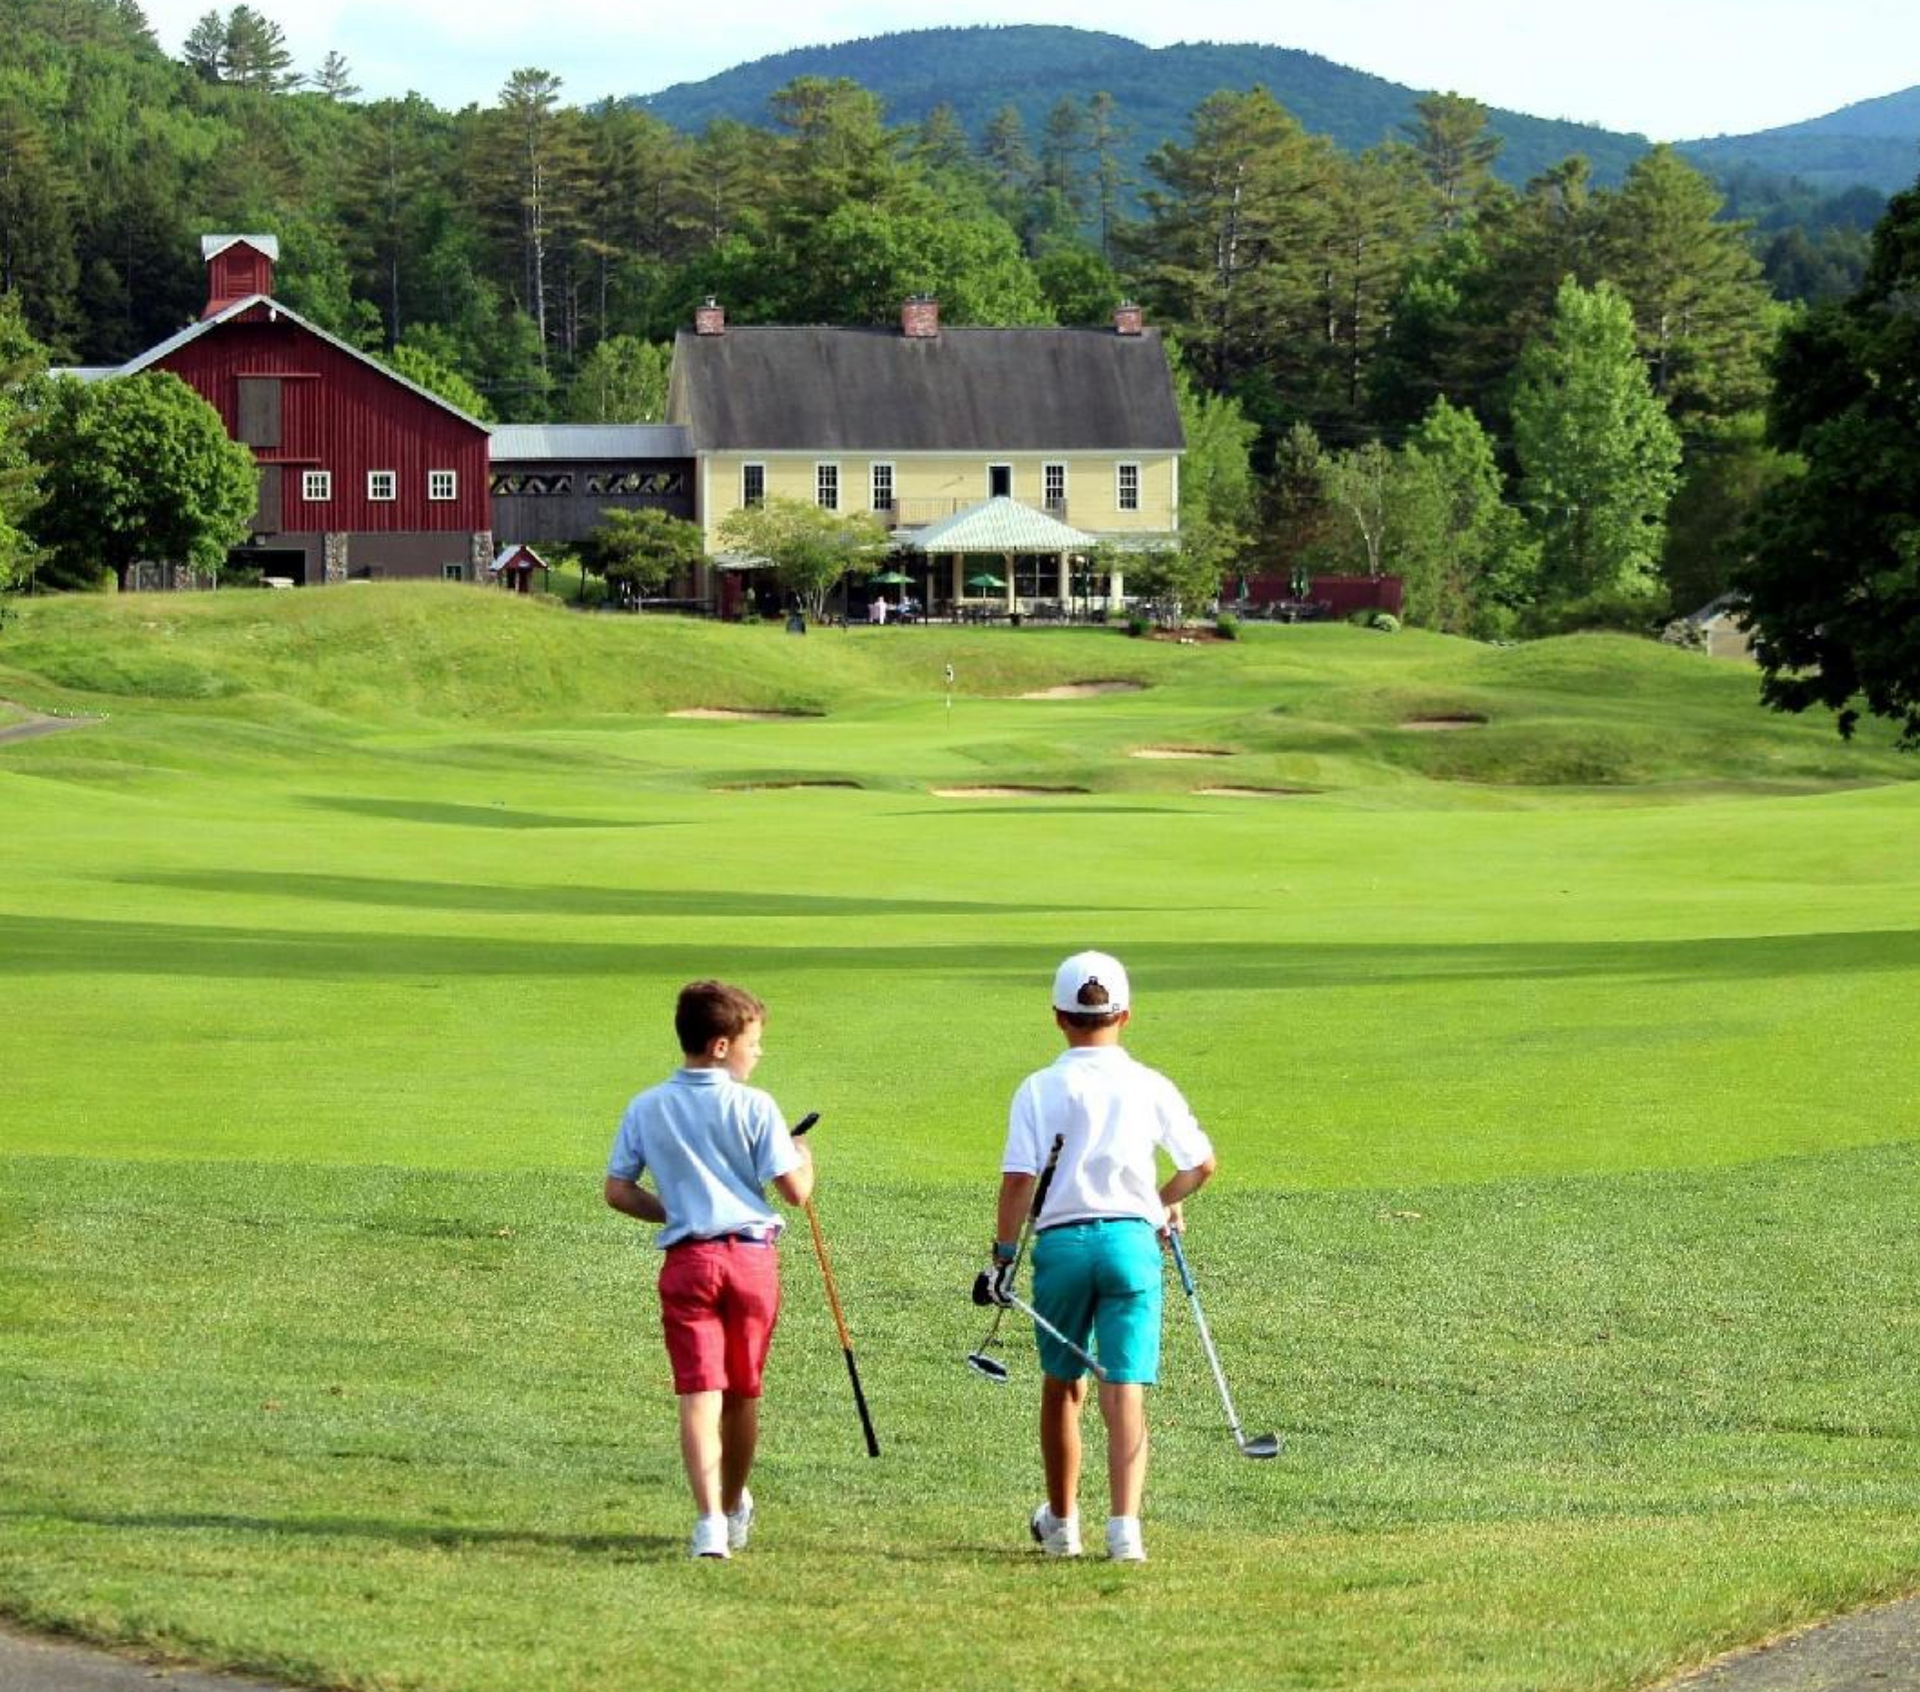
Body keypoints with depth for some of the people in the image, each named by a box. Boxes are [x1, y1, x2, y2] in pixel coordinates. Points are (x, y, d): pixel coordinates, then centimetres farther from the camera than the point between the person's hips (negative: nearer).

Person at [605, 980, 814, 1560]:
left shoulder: (646, 1108, 5)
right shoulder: (754, 1107, -5)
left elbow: (617, 1191, 7)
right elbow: (795, 1190, -7)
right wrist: (805, 1158, 15)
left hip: (687, 1261, 1)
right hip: (752, 1256, -1)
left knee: (699, 1393, -6)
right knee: (743, 1393, 16)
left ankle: (710, 1519, -22)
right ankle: (734, 1507, 35)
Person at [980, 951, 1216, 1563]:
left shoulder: (1041, 1089, -2)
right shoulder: (1151, 1087, 3)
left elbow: (1019, 1179, -9)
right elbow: (1201, 1164, 10)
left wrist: (1004, 1253, -3)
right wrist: (1163, 1202, 29)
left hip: (1061, 1242, 0)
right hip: (1131, 1239, 0)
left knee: (1062, 1386, 17)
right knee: (1126, 1393, -4)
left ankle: (1061, 1522, 29)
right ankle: (1124, 1525, -19)